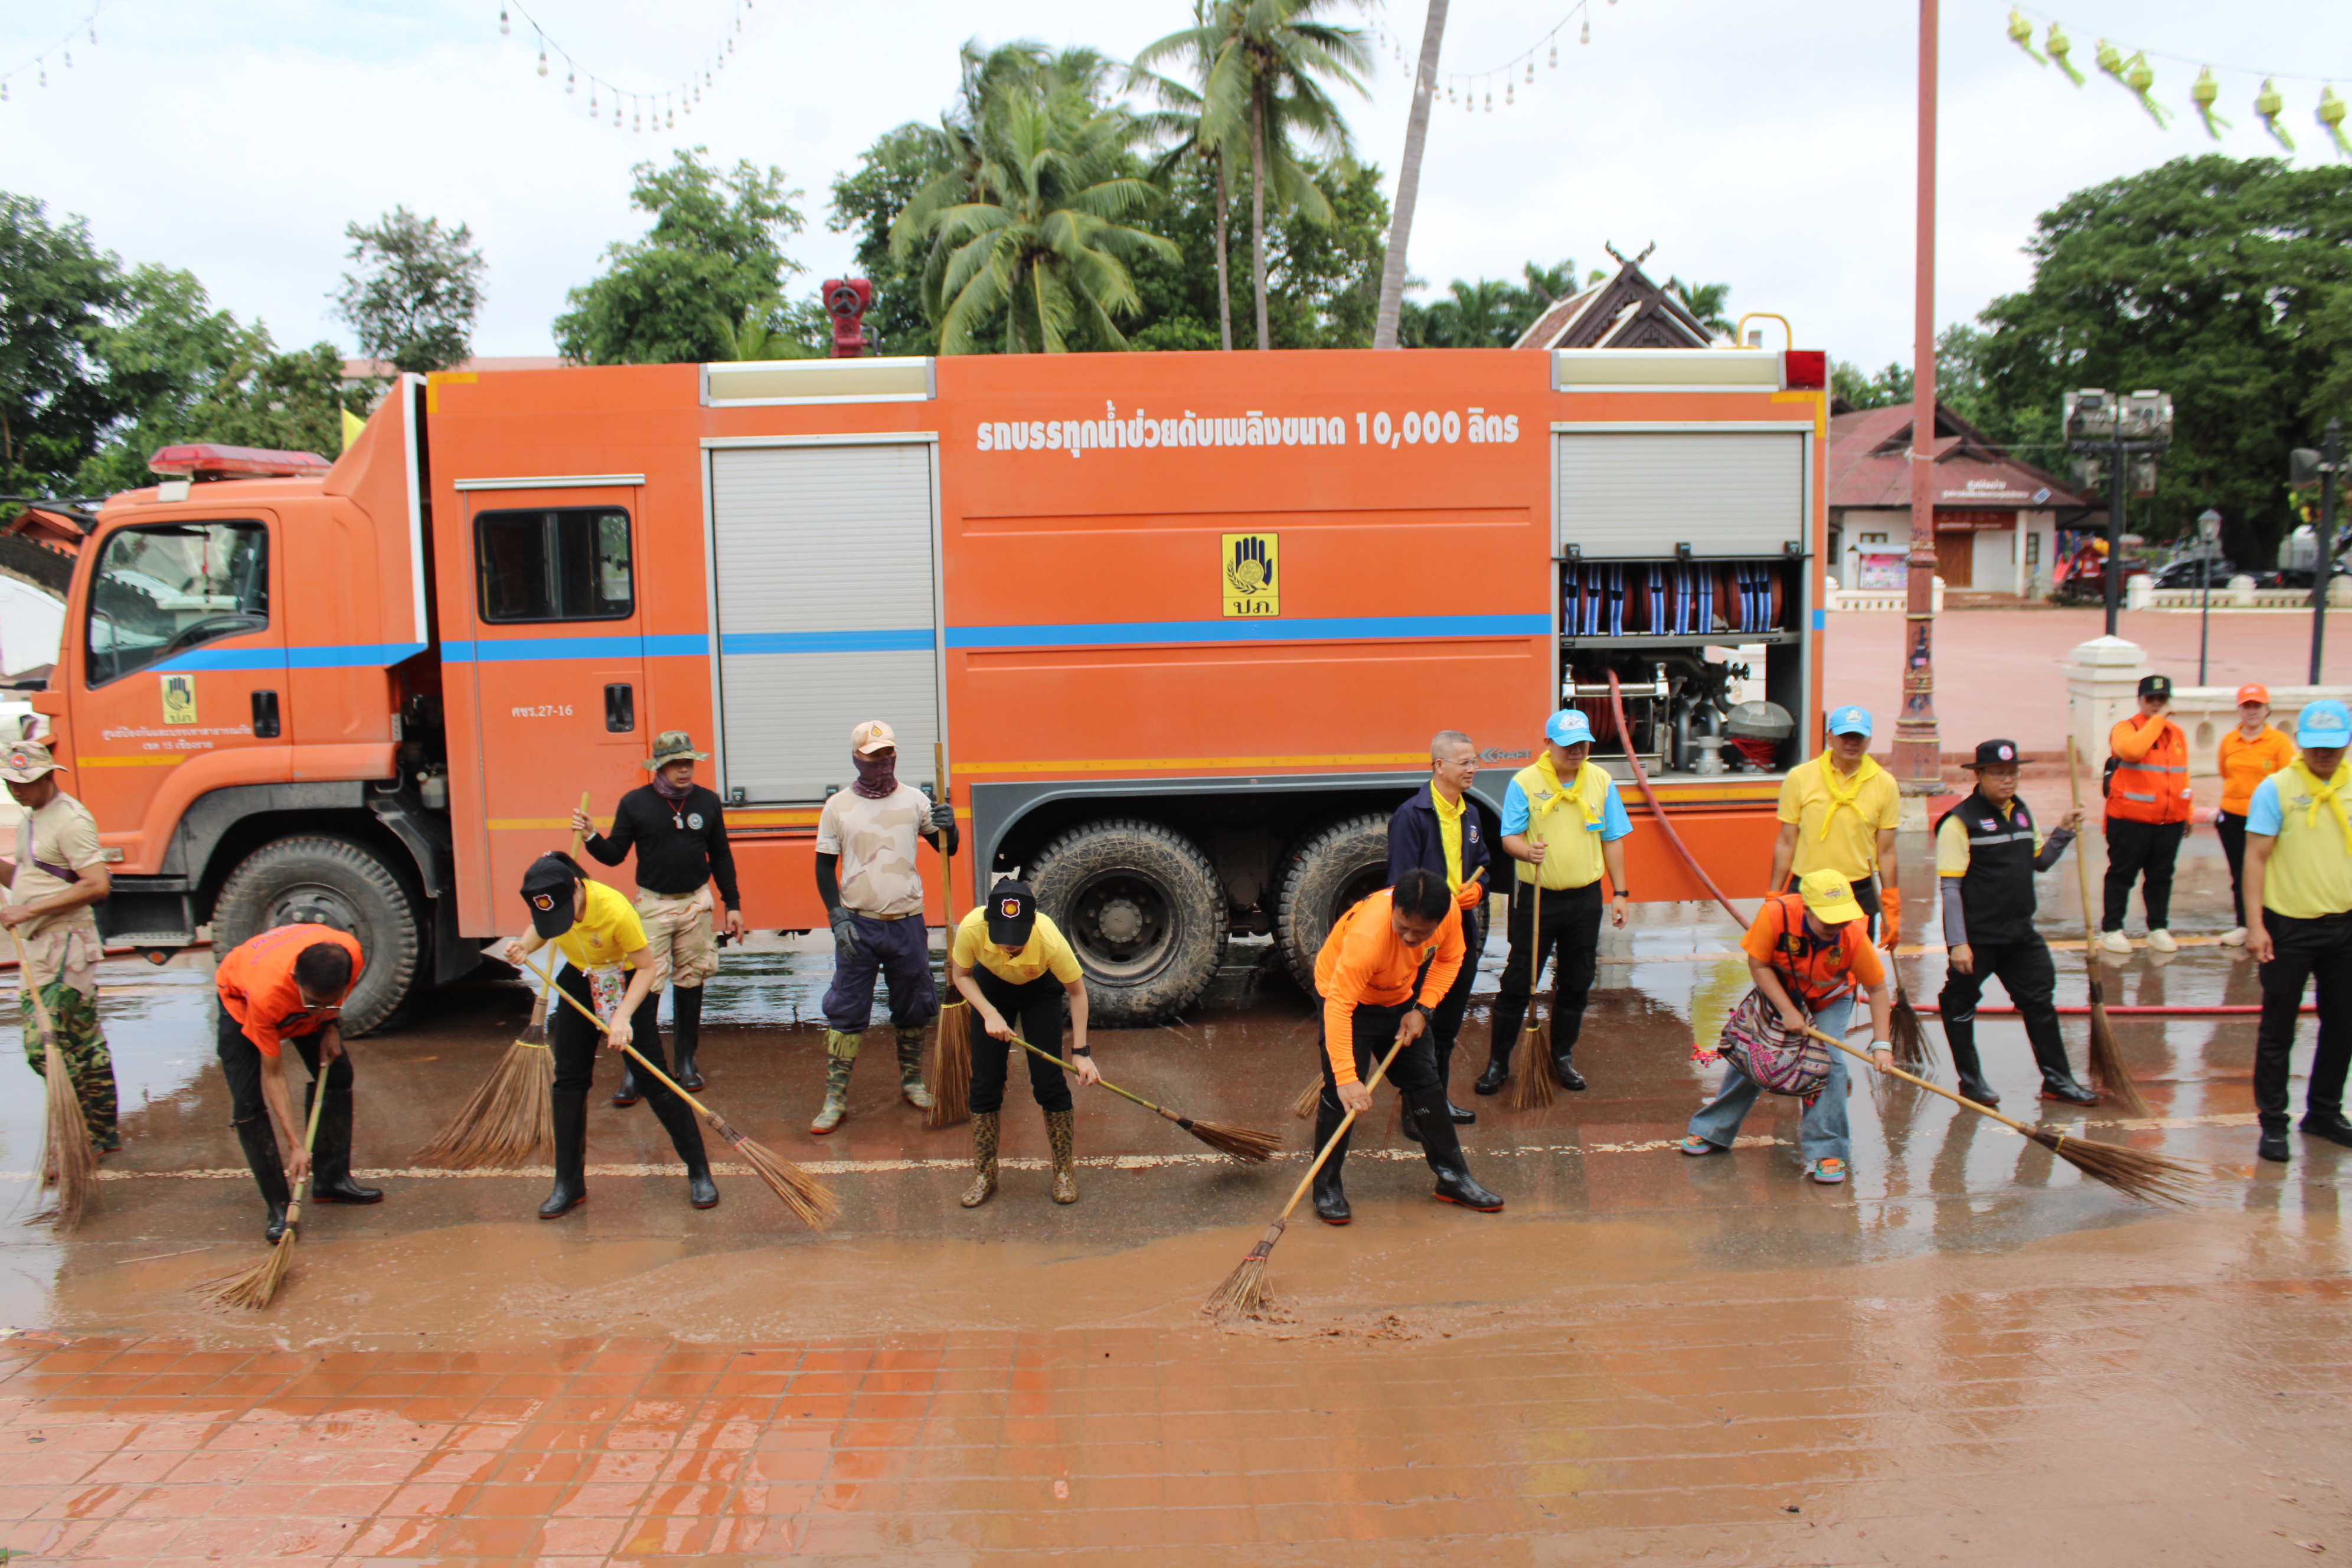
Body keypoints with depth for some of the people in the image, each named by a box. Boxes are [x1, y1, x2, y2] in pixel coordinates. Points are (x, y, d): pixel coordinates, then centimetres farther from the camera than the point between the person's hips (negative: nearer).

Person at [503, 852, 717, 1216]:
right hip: (578, 982, 5)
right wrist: (523, 947, -19)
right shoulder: (549, 899, -21)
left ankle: (699, 1173, 6)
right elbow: (541, 929, 3)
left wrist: (623, 1016, -33)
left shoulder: (615, 911, -36)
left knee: (654, 1081, -5)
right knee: (568, 1080, 2)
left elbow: (647, 967, -25)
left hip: (626, 985, -5)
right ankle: (569, 1185, 13)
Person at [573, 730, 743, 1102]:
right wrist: (591, 837, -18)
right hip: (653, 905, -3)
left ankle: (686, 1062, 23)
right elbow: (615, 855, 1)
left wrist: (732, 905, 9)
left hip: (696, 904, 3)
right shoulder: (635, 803, -3)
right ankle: (632, 1071, -1)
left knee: (690, 984, 11)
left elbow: (721, 857, 11)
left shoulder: (707, 802, 5)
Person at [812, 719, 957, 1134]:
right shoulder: (837, 807, -1)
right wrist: (838, 919, -9)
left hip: (907, 924, 2)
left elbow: (946, 849, 10)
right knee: (846, 1012, -2)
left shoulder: (913, 800, 3)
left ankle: (912, 1081, 29)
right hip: (858, 924, -2)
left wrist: (948, 826, -14)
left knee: (913, 1009, 12)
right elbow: (825, 867, 2)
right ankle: (836, 1097, 4)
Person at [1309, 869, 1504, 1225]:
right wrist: (1346, 1078, -45)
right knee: (1341, 1095, -12)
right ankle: (1326, 1188, 5)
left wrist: (1422, 1010, -13)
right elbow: (1339, 1008, -41)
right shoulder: (1366, 936, -42)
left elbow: (1449, 958, -3)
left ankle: (1453, 1178, 22)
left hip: (1402, 999, 6)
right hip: (1346, 997, -5)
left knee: (1426, 1084, 9)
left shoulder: (1449, 913, -25)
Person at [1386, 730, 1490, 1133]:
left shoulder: (1470, 815, 11)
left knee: (1447, 1027, 18)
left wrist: (1477, 889, -1)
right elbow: (1402, 882, -16)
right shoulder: (1411, 815, -13)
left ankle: (1439, 1101, 31)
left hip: (1463, 933, 8)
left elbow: (1482, 867, 21)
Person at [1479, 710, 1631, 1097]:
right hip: (1536, 898, -3)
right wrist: (1526, 851, -33)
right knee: (1518, 982, 1)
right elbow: (1510, 837, -10)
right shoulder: (1524, 782, -7)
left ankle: (1563, 1057, 28)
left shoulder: (1601, 781, 3)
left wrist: (1620, 894, 5)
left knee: (1576, 983, 12)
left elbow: (1613, 841, 8)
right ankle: (1498, 1063, 10)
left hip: (1585, 899, 3)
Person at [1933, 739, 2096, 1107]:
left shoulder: (2022, 812, 9)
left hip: (2020, 933, 7)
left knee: (2040, 1000, 12)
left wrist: (2063, 833, 4)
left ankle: (2057, 1079, 23)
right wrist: (1957, 942, -19)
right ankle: (1971, 1080, 19)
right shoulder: (1961, 821, -13)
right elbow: (1950, 887, -15)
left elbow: (2039, 862, 20)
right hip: (1976, 936, -7)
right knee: (1961, 1003, 5)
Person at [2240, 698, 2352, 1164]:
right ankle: (2272, 1123, 11)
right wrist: (2255, 924, -16)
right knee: (2277, 1029, 2)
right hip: (2288, 928, -4)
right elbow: (2256, 857, -10)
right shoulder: (2276, 788, -8)